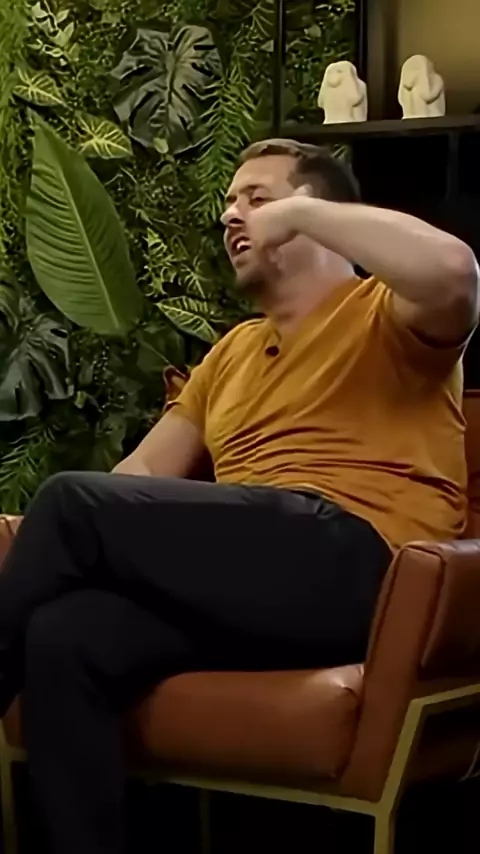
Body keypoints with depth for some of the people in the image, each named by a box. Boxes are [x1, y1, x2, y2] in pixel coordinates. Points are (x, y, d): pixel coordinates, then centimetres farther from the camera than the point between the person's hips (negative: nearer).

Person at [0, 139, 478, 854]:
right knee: (62, 636, -24)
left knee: (73, 501, -20)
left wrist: (301, 211, -6)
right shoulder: (234, 350, 31)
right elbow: (146, 472, 25)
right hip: (248, 580, 7)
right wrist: (59, 550, 4)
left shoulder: (388, 316, 8)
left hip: (352, 567, -7)